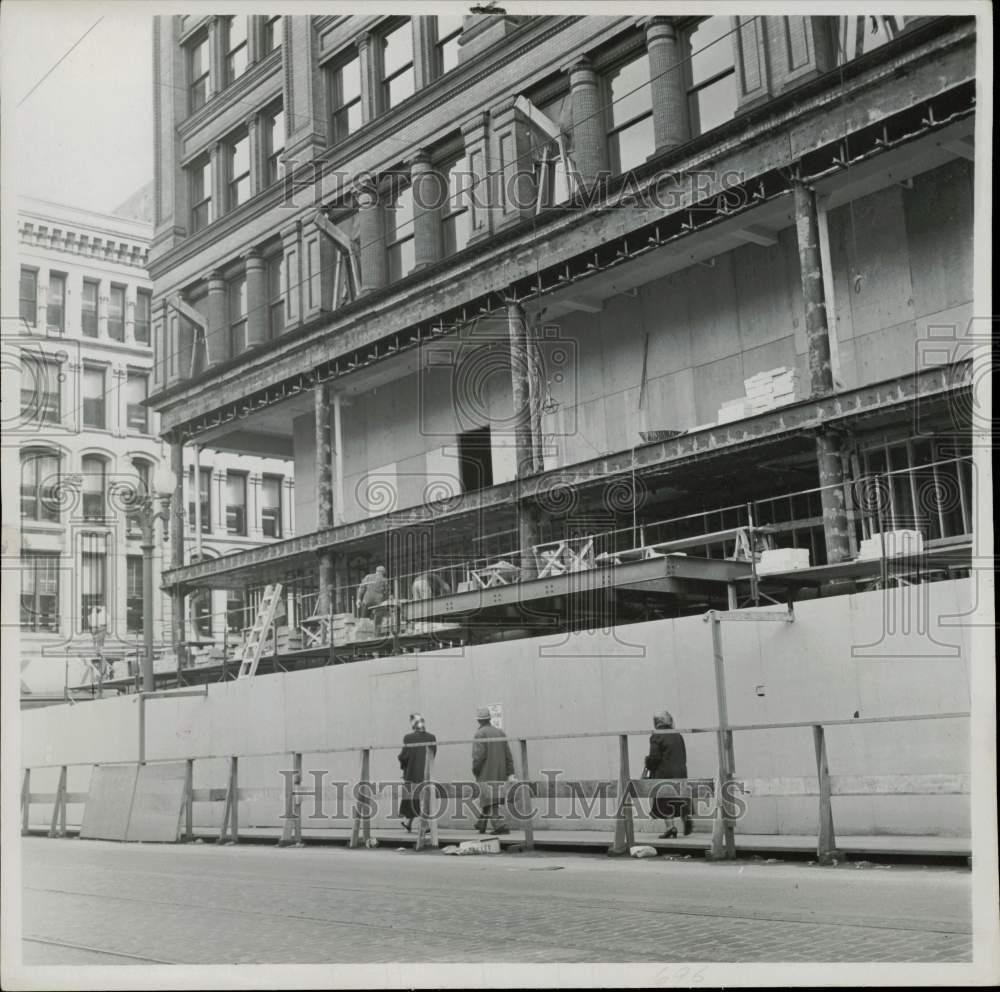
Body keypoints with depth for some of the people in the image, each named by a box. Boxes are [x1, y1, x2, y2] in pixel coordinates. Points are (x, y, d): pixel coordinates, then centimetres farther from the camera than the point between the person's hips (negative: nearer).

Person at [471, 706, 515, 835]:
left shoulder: (480, 734, -11)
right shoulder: (500, 733, 11)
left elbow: (479, 755, -19)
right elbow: (508, 755, 9)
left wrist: (475, 770, -5)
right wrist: (510, 773, 10)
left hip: (486, 775, -7)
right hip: (499, 774, 7)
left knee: (490, 801, -6)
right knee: (488, 800, 18)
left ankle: (501, 826, -16)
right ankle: (481, 825, 27)